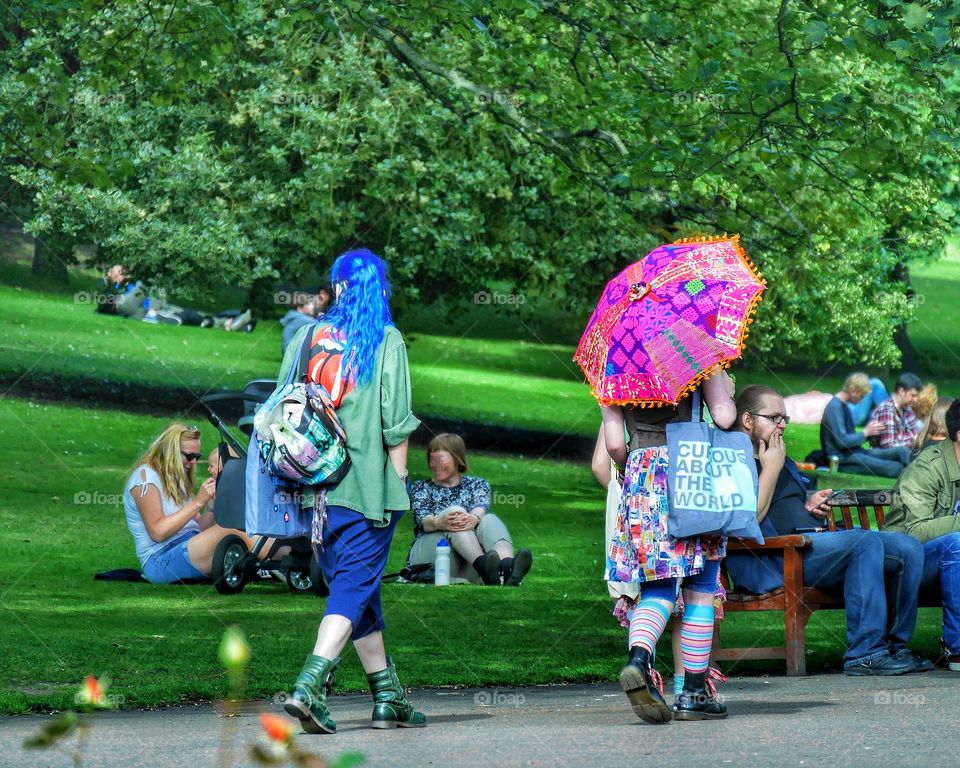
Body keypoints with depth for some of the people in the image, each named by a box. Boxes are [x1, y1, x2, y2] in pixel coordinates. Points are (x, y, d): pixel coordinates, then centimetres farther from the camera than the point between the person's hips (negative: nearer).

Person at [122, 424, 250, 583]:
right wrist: (197, 502, -15)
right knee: (226, 532, -32)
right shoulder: (145, 476, -4)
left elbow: (200, 528, 17)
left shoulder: (176, 479, 22)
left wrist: (212, 503, 0)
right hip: (160, 559, -9)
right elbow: (157, 533, -16)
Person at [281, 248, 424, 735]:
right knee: (355, 587, -4)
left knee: (354, 584, 13)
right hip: (366, 485, -4)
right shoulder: (385, 341, -2)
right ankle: (308, 686, -21)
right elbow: (395, 422, -6)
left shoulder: (305, 338, 8)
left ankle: (388, 696, 19)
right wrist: (398, 478, 2)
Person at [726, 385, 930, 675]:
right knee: (866, 541, -32)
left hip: (815, 538, 10)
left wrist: (811, 505, 12)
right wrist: (771, 469, -9)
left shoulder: (779, 459, 27)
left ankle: (895, 645, 1)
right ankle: (864, 654, -35)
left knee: (908, 549, -4)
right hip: (776, 557, -10)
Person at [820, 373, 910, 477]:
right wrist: (866, 432, -7)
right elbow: (842, 441, -20)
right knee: (896, 468, -24)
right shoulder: (834, 407, -13)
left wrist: (870, 431, 4)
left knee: (901, 451, -10)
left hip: (853, 452, 9)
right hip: (842, 458, -9)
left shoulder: (842, 405, 19)